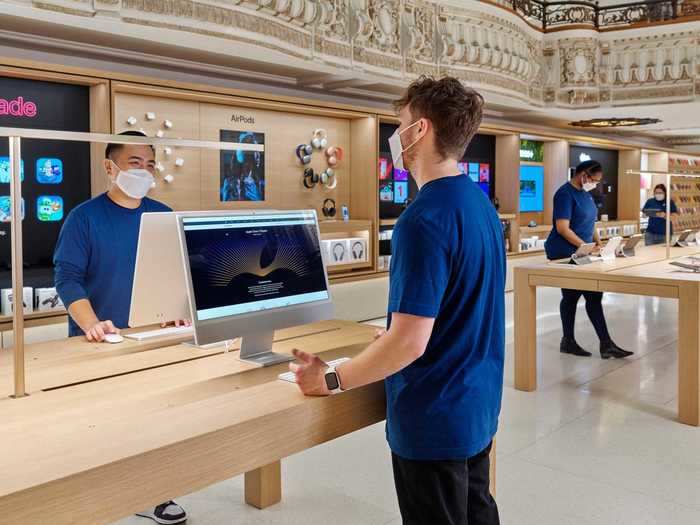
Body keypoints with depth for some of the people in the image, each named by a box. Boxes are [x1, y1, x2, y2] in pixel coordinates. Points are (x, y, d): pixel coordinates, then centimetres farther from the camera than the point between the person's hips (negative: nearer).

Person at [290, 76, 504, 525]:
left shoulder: (425, 220, -25)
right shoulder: (482, 205, 4)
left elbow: (409, 342, -27)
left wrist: (330, 379, -13)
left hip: (434, 419, -8)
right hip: (477, 406, 8)